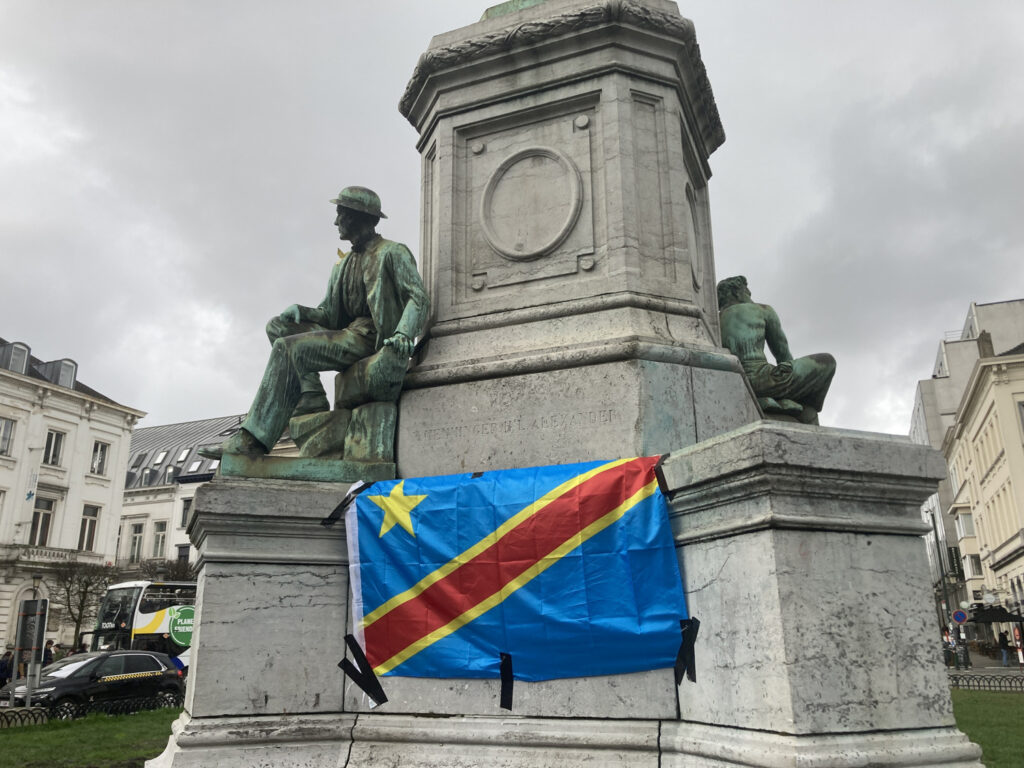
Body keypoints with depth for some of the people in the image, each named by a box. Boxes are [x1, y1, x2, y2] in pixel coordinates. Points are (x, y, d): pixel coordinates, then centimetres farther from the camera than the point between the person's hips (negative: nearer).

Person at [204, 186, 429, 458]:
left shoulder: (393, 253, 1)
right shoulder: (344, 265, 24)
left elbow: (419, 299, -10)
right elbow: (326, 313, 20)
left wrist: (403, 333, -29)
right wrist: (299, 310, -2)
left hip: (371, 340, -9)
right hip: (346, 333, 9)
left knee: (289, 349, -24)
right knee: (277, 327, -1)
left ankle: (253, 438, -26)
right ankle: (311, 397, -14)